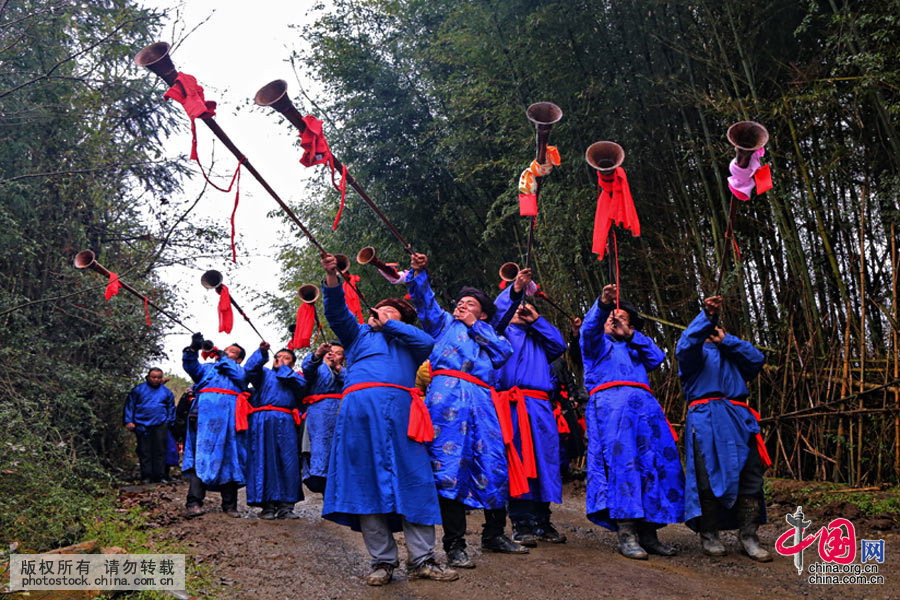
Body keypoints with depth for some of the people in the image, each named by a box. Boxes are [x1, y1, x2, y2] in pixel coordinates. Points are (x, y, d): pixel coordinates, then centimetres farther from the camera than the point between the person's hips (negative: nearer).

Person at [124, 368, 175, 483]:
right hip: (142, 425, -1)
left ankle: (158, 476, 4)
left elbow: (171, 408, 20)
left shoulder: (166, 391, 11)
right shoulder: (138, 389, 6)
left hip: (160, 426, 1)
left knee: (159, 451, -1)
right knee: (144, 452, 1)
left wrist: (170, 423, 15)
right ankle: (146, 476, 7)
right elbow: (129, 405, 8)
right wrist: (129, 421, 1)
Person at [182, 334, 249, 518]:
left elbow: (240, 376, 2)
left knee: (229, 458, -2)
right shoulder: (208, 367, 29)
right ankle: (194, 503, -17)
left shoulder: (240, 370, 25)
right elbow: (191, 366, 10)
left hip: (229, 415, 0)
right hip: (205, 413, 0)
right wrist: (193, 349, -6)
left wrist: (224, 358, 9)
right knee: (200, 456, -11)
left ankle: (229, 505, 2)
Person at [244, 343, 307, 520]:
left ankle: (285, 505, -5)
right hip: (262, 422, -1)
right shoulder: (265, 373, 22)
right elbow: (249, 369, 1)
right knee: (264, 461, -7)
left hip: (285, 423, 1)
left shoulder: (295, 377, 24)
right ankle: (267, 505, -6)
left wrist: (283, 368, 7)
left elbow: (301, 385, 1)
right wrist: (262, 352, -10)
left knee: (287, 462, -6)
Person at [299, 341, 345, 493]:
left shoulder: (345, 371, 30)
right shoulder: (318, 367, 22)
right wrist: (317, 354, -22)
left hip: (340, 413, 2)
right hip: (318, 412, -2)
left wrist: (338, 369, -6)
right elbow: (307, 367, -2)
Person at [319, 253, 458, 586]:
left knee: (413, 482, -6)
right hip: (360, 409, 0)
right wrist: (332, 277, -5)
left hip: (400, 411, 1)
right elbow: (337, 313, 10)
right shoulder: (359, 334, 27)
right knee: (367, 483, -4)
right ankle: (382, 561, 1)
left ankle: (421, 560, -3)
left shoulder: (409, 341, 28)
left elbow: (427, 341, 6)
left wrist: (389, 324, 10)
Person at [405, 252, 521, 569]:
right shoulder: (445, 323, 25)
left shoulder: (489, 334, 31)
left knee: (493, 464, 0)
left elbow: (505, 351, 10)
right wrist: (418, 273, -7)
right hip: (447, 393, -3)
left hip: (481, 398, 3)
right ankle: (454, 544, -8)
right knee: (449, 463, -10)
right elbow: (425, 301, 9)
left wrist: (474, 326, 11)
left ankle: (494, 534, 14)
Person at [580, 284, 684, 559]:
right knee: (621, 460, -20)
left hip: (645, 405, 5)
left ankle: (648, 532, -7)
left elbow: (657, 358, 16)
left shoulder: (636, 348, 36)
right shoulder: (597, 343, 23)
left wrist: (631, 335, 10)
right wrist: (603, 303, -20)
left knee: (657, 462, -7)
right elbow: (589, 328, -1)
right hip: (610, 402, -5)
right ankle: (625, 533, -24)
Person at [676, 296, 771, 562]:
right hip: (707, 420, -4)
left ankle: (748, 537, 1)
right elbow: (685, 347, -10)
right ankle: (708, 535, 2)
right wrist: (706, 316, -20)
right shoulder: (696, 350, 15)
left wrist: (726, 340, 8)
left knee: (750, 476, -3)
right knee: (709, 477, -8)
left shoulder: (732, 352, 28)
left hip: (739, 419, 4)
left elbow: (756, 360, 10)